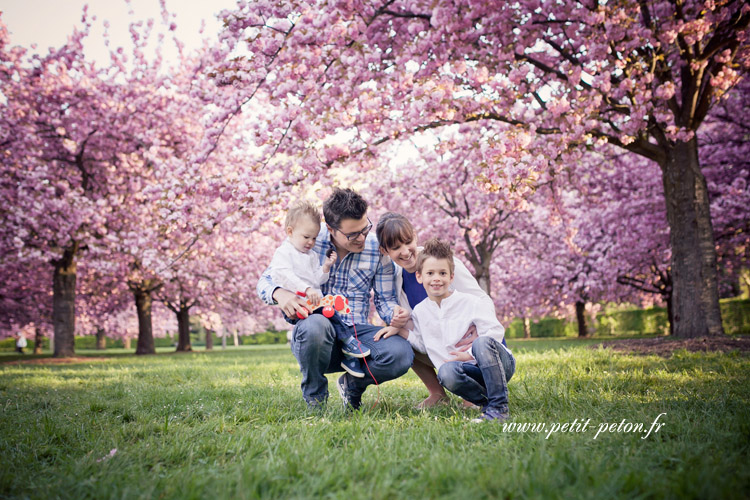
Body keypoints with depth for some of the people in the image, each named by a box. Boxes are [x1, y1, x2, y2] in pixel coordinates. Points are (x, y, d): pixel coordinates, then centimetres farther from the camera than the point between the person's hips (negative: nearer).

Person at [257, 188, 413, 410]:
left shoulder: (377, 249, 0)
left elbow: (385, 299, 8)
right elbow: (266, 280, 2)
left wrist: (395, 314, -17)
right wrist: (279, 293, -22)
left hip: (357, 334, 2)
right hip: (315, 334, -1)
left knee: (401, 353, -28)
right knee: (314, 325, -39)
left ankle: (353, 383, 8)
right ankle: (314, 395, -6)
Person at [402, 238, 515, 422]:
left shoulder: (470, 303, -7)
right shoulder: (419, 312, 7)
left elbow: (495, 331, -10)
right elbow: (423, 344, 13)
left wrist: (470, 355, -15)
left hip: (499, 364, -2)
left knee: (482, 342, -37)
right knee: (446, 373, -33)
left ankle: (499, 407, -30)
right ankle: (487, 402, -14)